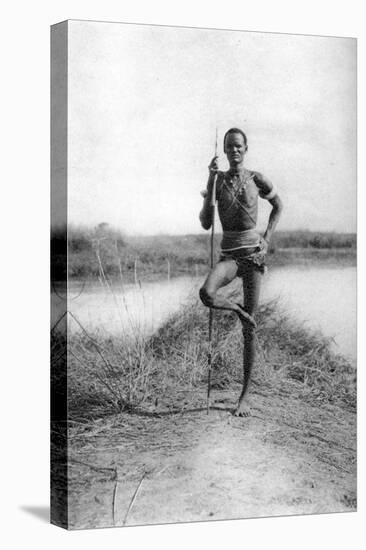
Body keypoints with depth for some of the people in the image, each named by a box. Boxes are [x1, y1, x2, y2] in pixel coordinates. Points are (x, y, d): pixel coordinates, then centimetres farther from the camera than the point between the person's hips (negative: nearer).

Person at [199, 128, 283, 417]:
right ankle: (240, 311, 1)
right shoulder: (217, 180, 3)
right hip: (229, 254, 1)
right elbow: (205, 223, -5)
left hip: (253, 252, -1)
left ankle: (246, 395, 6)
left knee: (249, 327, -1)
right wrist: (211, 182, -11)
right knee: (206, 294, -33)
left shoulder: (256, 179, 2)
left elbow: (278, 205, 18)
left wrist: (267, 238, 4)